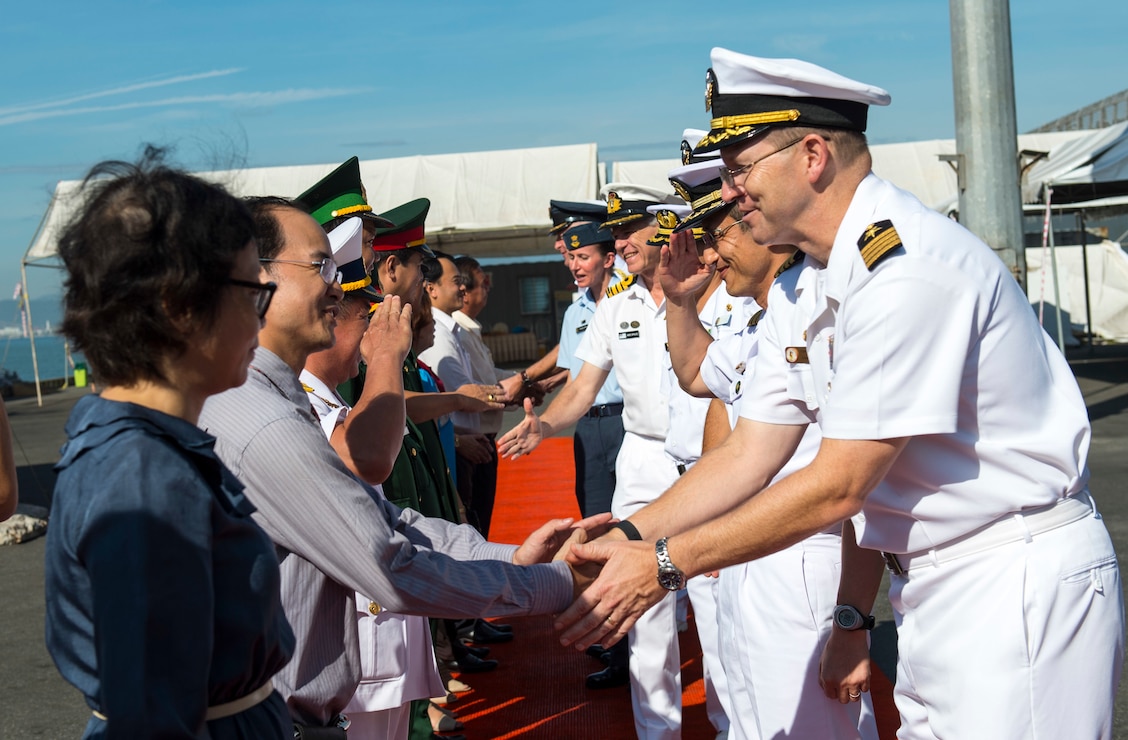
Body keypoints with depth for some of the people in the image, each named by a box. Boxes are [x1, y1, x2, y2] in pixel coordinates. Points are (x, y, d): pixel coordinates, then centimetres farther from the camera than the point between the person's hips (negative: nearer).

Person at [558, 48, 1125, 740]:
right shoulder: (802, 293, 7)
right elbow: (746, 457, 9)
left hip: (1021, 586, -8)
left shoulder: (908, 264, -23)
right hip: (930, 591, 9)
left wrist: (664, 565, -17)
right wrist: (621, 540, 2)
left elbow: (839, 485, -22)